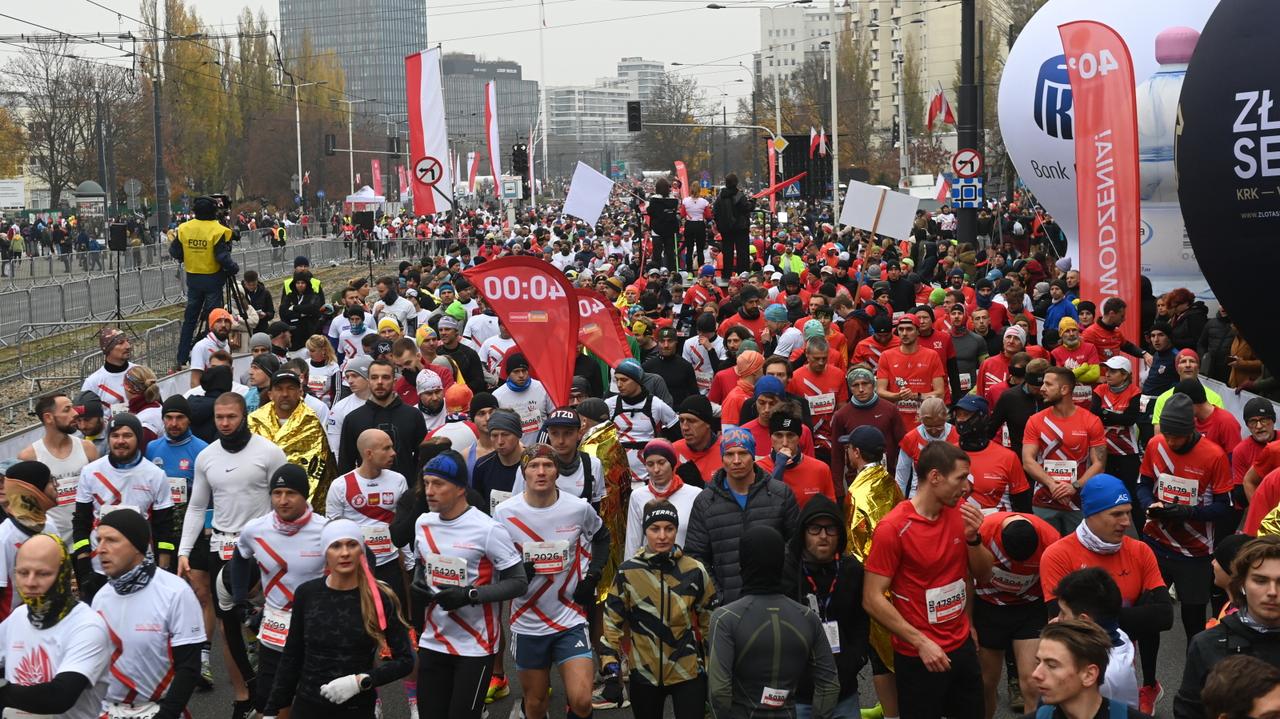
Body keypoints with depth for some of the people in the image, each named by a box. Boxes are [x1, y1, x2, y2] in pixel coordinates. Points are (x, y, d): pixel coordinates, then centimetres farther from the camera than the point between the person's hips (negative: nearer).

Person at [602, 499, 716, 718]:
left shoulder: (695, 571, -4)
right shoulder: (628, 572, -7)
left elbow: (711, 623, 6)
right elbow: (612, 623, -1)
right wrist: (611, 674, -5)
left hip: (689, 674, 0)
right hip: (644, 674, 0)